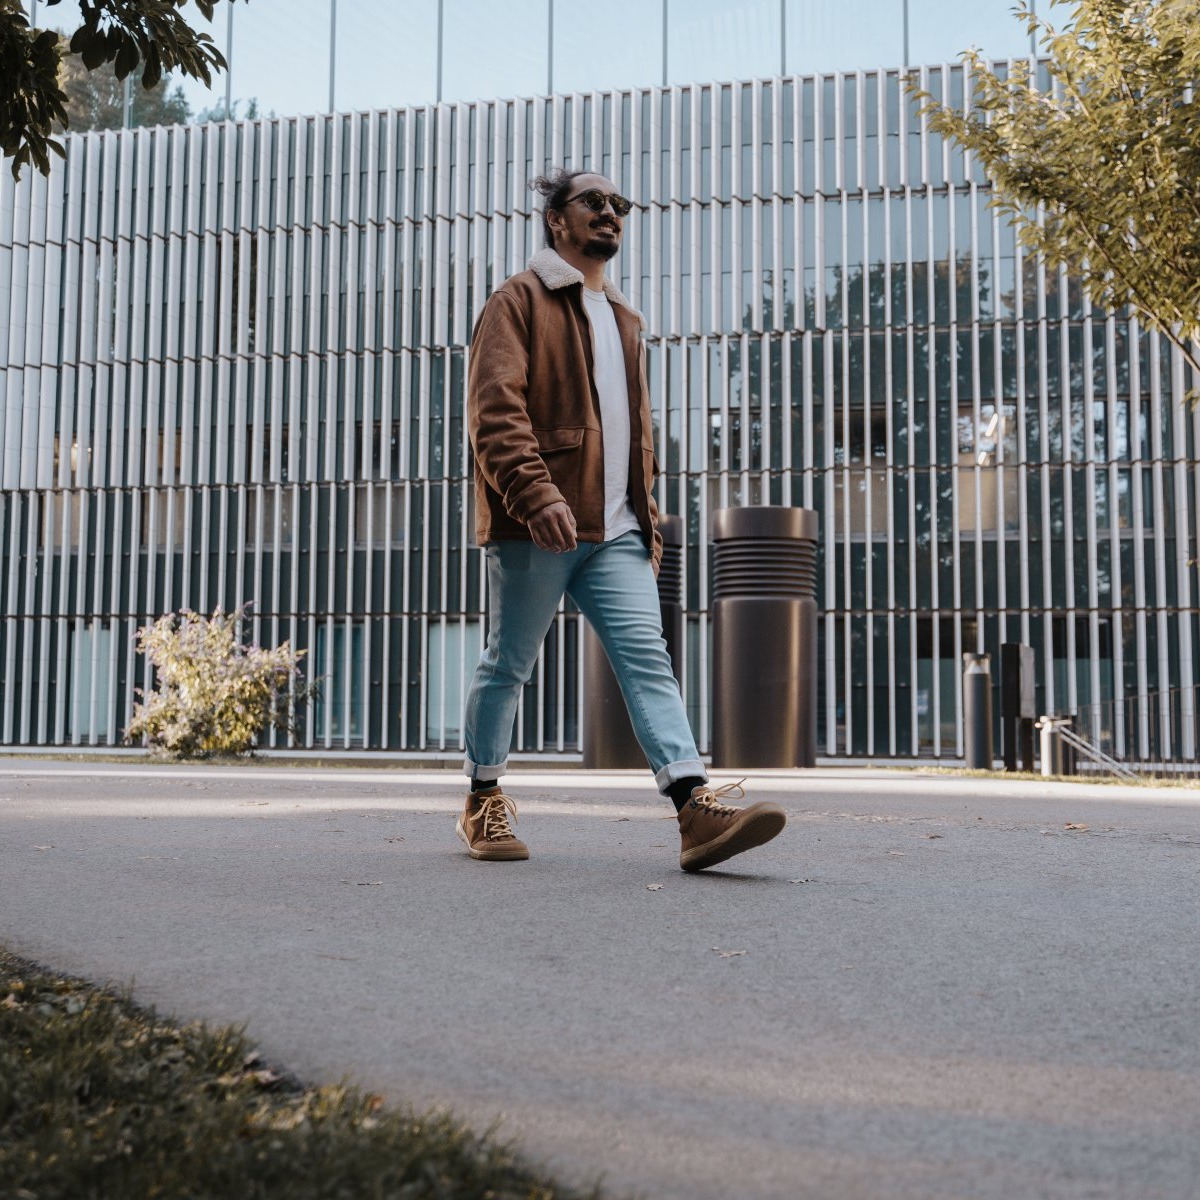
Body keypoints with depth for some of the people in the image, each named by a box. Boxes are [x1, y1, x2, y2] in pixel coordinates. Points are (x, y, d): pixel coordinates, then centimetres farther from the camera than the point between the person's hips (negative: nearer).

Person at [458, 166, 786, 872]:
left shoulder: (623, 319, 26)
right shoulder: (521, 301, 2)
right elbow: (496, 409, -12)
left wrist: (647, 513, 20)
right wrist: (535, 493, -25)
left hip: (615, 531, 6)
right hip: (536, 526, -6)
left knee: (648, 658, -8)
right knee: (510, 664, 4)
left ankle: (698, 810, -17)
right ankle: (484, 802, 21)